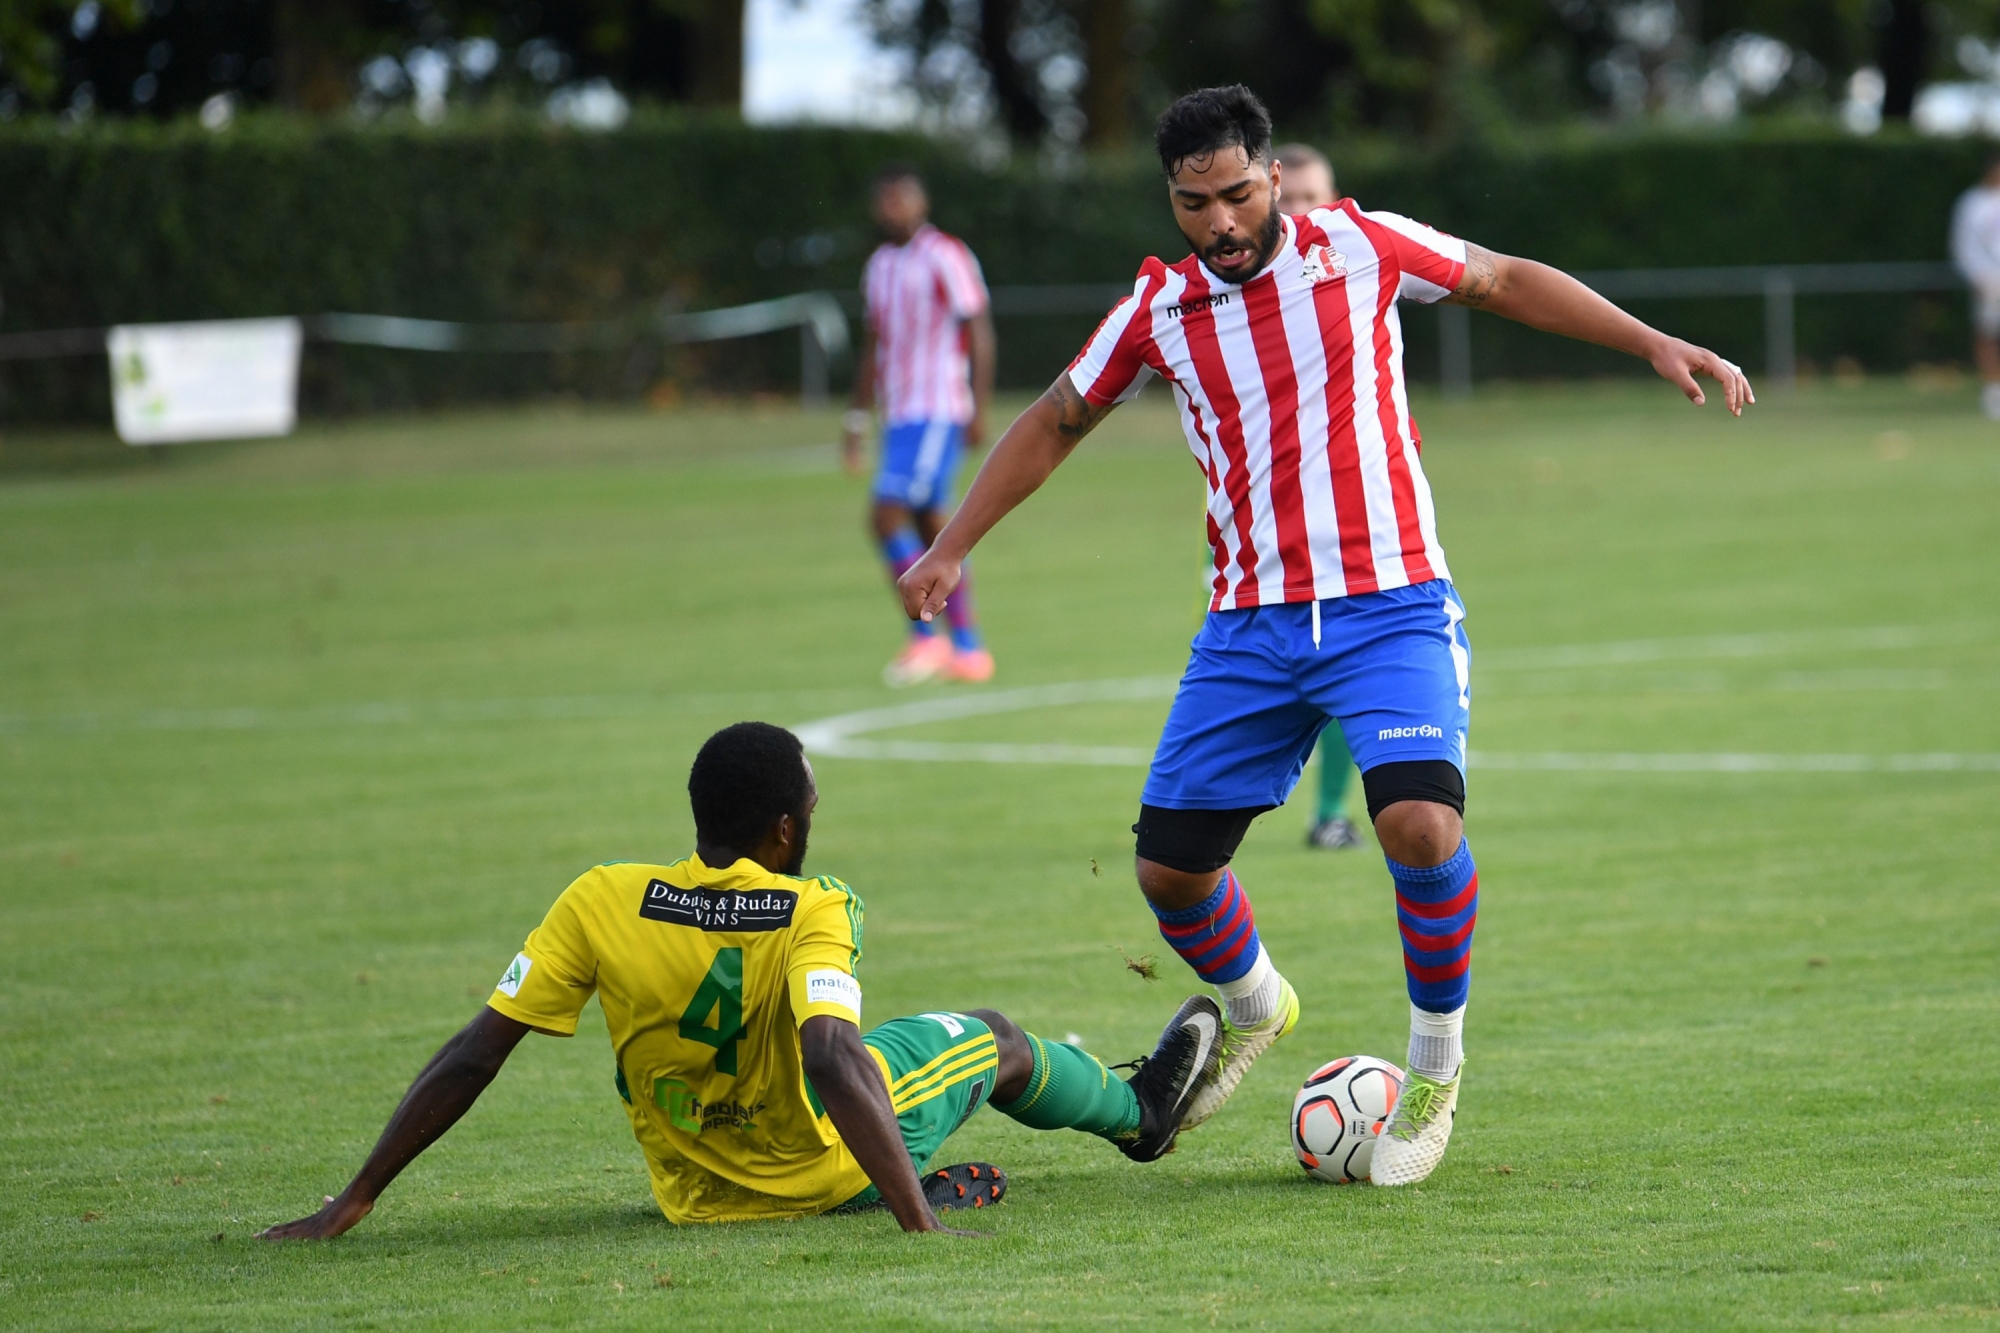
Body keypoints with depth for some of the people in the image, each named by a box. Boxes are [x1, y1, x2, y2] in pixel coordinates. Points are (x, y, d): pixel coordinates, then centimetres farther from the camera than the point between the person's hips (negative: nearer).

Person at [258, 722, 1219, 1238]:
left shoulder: (601, 905, -19)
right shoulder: (811, 914, -27)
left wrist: (350, 1205, -14)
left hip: (693, 1192, 3)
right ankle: (1142, 1111, 55)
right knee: (996, 1040, 26)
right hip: (822, 1168, -3)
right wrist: (920, 1226, -43)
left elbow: (471, 1059, -18)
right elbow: (831, 1061, -40)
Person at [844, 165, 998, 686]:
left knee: (888, 515, -17)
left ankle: (925, 637, -10)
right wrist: (859, 418, 21)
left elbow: (979, 334, -10)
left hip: (939, 413, -8)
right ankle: (968, 649, 12)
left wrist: (978, 411, -15)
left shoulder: (946, 257, -8)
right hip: (900, 414, 8)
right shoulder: (880, 265, 16)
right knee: (929, 526, 8)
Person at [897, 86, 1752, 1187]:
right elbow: (1054, 423, 20)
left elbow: (1504, 281, 13)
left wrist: (1656, 345, 8)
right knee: (1169, 868, 2)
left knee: (1421, 824, -26)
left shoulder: (1358, 246, 0)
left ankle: (1435, 1063, -2)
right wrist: (949, 549, 17)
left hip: (1390, 609, -3)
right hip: (1248, 629, 3)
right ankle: (1255, 1011, 36)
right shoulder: (1158, 310, 6)